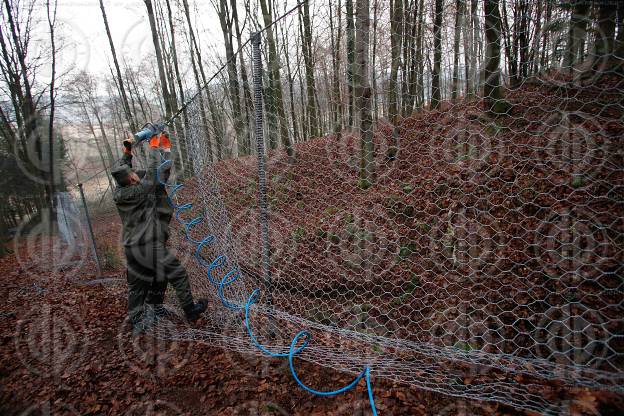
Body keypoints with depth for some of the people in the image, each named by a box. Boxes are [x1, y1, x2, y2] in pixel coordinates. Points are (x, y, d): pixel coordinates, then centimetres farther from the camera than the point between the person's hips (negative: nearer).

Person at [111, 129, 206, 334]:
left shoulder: (118, 192, -1)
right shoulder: (137, 192, -22)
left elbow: (121, 171, 17)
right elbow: (152, 174, -17)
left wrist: (127, 152, 15)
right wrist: (154, 148, -9)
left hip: (132, 248, 8)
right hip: (150, 247, -8)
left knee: (136, 284, 20)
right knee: (178, 275, 5)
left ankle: (135, 321, 33)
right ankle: (190, 310, 15)